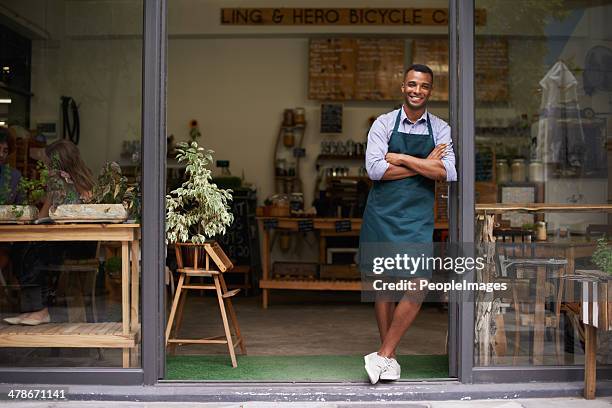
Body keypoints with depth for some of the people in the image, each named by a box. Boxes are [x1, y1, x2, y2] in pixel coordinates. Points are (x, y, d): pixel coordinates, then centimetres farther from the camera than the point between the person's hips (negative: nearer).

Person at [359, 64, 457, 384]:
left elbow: (448, 173, -9)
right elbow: (375, 169, -12)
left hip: (418, 215, 1)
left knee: (419, 284, -10)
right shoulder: (384, 124, 1)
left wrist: (402, 159, -13)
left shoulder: (440, 129, 6)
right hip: (383, 213, -1)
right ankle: (389, 357, 17)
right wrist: (425, 165, -12)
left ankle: (383, 354, 0)